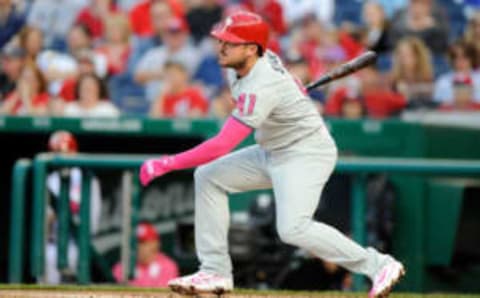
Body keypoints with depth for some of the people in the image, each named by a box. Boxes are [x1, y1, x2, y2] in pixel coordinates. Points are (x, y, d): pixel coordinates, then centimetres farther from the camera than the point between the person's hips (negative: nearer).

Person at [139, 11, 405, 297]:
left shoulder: (262, 88, -31)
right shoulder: (238, 68, -4)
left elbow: (222, 146, -34)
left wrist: (165, 164, -30)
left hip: (308, 153, -10)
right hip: (273, 153, 10)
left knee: (293, 229, -26)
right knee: (208, 176, 7)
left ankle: (379, 265, -18)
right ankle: (215, 271, 8)